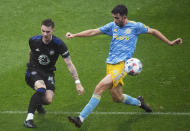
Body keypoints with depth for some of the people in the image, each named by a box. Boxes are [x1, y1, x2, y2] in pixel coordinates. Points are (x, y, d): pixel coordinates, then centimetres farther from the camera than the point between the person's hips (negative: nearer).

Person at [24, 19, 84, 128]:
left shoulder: (59, 44, -17)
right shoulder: (33, 41, -12)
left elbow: (69, 64, -15)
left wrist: (78, 83, -20)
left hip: (48, 73, 1)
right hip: (34, 71, -1)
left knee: (48, 100, -16)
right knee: (41, 88, -33)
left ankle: (38, 103, 25)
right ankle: (29, 118, -30)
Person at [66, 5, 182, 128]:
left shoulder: (136, 26, 1)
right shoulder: (112, 26, 12)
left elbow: (153, 31, 14)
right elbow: (93, 32, 14)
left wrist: (170, 42, 15)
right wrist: (74, 35, 6)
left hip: (122, 65, -6)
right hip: (110, 64, 6)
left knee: (100, 87, -22)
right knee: (117, 97, 11)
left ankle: (81, 118, -24)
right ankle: (139, 102, 42)